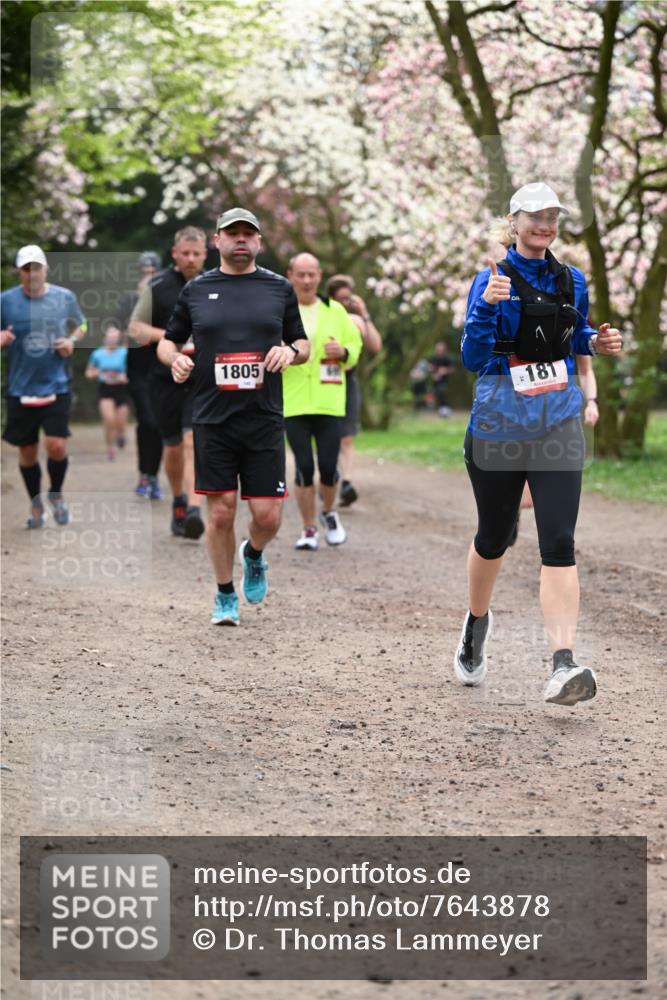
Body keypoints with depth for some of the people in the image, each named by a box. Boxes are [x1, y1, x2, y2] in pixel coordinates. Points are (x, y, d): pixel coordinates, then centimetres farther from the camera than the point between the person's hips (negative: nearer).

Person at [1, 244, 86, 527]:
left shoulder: (65, 297, 0)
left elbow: (81, 326, 16)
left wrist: (72, 341, -5)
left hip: (57, 386, -1)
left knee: (56, 445, -13)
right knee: (27, 451, 8)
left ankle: (56, 494, 16)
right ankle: (36, 503, 31)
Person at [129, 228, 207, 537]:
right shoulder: (157, 286, 3)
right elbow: (135, 328, 3)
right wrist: (167, 336, -14)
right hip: (166, 377, 1)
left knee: (194, 441, -16)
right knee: (172, 446, 10)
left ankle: (194, 510, -25)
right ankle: (178, 502, 33)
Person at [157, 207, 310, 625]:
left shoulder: (280, 288, 8)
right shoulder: (196, 290, 7)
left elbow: (303, 344, 15)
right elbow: (168, 341, 16)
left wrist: (291, 351, -8)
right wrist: (175, 358, -7)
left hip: (265, 421, 0)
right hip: (213, 420, 0)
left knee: (267, 515, -3)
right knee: (221, 513, 0)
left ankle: (254, 555, 31)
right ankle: (226, 595, 18)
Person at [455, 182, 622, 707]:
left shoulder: (572, 282, 9)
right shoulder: (493, 280, -4)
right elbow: (473, 358, -11)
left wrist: (597, 343, 3)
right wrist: (487, 306, -27)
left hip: (558, 424, 2)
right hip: (498, 423, -2)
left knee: (559, 542, -11)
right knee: (494, 537, 14)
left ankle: (564, 664, -20)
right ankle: (477, 622, 43)